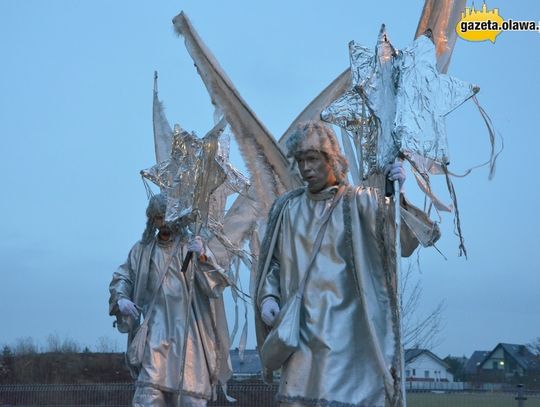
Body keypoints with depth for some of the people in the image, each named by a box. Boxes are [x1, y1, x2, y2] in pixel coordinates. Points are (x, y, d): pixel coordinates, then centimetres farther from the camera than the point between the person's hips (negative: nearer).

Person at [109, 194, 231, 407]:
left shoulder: (191, 246, 5)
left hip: (188, 327, -1)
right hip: (157, 327, 1)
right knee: (149, 389, -13)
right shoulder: (142, 250, 11)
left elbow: (213, 284, -6)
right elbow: (121, 278, 17)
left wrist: (202, 259, -25)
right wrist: (121, 299, -4)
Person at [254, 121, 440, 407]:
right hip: (302, 330, 3)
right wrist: (268, 297, 3)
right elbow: (271, 262, 19)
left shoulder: (360, 203, 1)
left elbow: (405, 242, -8)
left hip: (348, 330, -3)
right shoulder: (286, 208, 12)